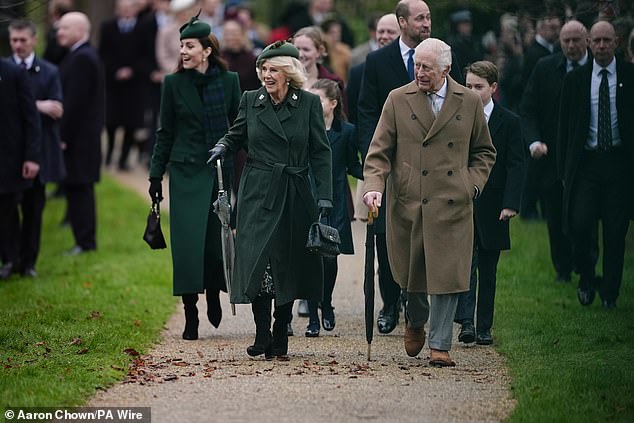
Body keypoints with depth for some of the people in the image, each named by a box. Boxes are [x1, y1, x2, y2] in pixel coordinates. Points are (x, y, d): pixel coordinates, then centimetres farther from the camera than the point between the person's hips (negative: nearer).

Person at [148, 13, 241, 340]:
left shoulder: (229, 81, 2)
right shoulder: (174, 83, 1)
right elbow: (165, 133, 6)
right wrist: (156, 175, 4)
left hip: (221, 171, 1)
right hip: (186, 172, 0)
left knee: (219, 239, 1)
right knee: (188, 242, -4)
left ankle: (214, 297, 29)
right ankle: (191, 316, 3)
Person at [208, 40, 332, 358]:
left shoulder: (309, 103, 0)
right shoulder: (251, 101, 4)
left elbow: (320, 153, 1)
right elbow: (237, 135, 18)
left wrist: (324, 197, -5)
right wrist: (223, 146, -6)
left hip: (294, 196, 0)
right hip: (257, 193, 0)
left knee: (289, 264, 4)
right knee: (257, 260, -10)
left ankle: (280, 336, 15)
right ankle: (262, 335, -4)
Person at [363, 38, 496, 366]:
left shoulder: (469, 102, 6)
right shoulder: (398, 100, 3)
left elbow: (484, 151, 17)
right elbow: (379, 151, 1)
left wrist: (472, 183, 1)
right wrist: (373, 187, -14)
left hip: (452, 204, 0)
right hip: (407, 203, 0)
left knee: (446, 274, -5)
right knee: (410, 272, 9)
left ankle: (440, 345, 2)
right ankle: (415, 322, 38)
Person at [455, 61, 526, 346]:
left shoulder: (508, 122, 1)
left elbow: (516, 166, -3)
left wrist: (511, 204, -12)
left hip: (492, 209, 0)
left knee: (488, 270, 7)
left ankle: (484, 327, 14)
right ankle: (466, 322, -18)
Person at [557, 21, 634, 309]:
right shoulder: (575, 79, 6)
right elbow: (565, 126, 9)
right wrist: (564, 169, 4)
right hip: (586, 163, 1)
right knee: (580, 224, -11)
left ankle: (610, 293, 13)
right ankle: (586, 278, 15)